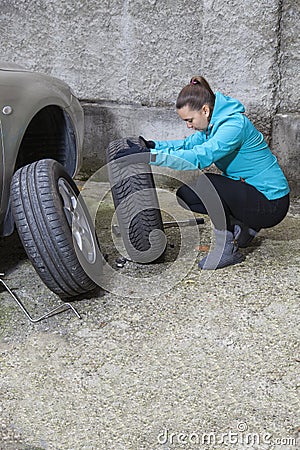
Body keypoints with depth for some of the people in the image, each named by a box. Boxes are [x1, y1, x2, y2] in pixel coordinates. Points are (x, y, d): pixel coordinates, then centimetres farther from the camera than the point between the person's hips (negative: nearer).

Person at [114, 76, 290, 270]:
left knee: (200, 184, -28)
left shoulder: (234, 124, -24)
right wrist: (154, 145, -8)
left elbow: (199, 157, -35)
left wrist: (150, 156, -35)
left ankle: (228, 248, -14)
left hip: (271, 204, -9)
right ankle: (242, 226, 12)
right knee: (185, 195, 5)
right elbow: (189, 145, 8)